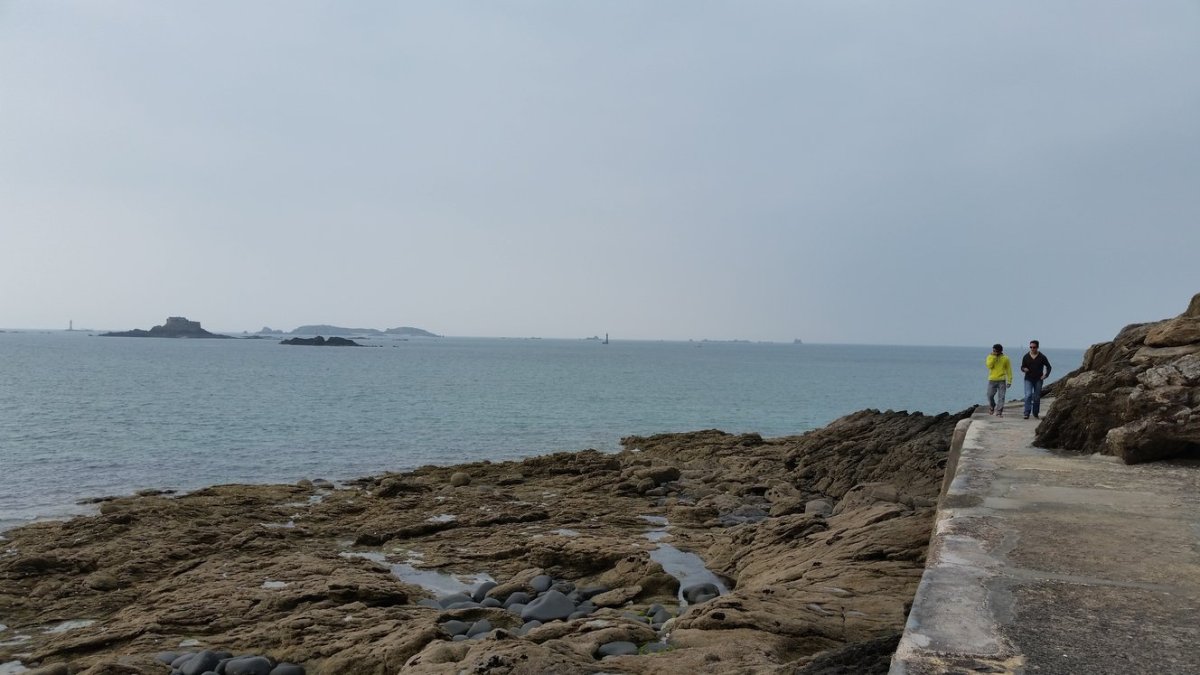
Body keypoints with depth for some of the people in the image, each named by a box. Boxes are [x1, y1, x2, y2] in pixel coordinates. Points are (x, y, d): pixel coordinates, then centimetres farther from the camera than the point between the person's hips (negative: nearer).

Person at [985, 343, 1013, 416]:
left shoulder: (1005, 358, 0)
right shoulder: (990, 357, 4)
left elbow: (1009, 370, 3)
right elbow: (989, 366, -13)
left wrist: (1009, 381, -2)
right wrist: (993, 357, -16)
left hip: (1002, 380, -1)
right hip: (992, 380, 1)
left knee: (1001, 397, -3)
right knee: (990, 395, 2)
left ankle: (999, 412, 3)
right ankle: (992, 408, 27)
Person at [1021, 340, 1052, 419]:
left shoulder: (1042, 357, 0)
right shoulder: (1026, 357, 2)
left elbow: (1048, 367, 8)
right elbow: (1022, 367, 9)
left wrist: (1046, 375, -6)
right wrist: (1024, 369, -15)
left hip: (1038, 380, 0)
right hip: (1028, 379, 0)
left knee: (1037, 397, 5)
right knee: (1028, 395, -15)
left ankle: (1035, 414, 16)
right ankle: (1027, 413, -17)